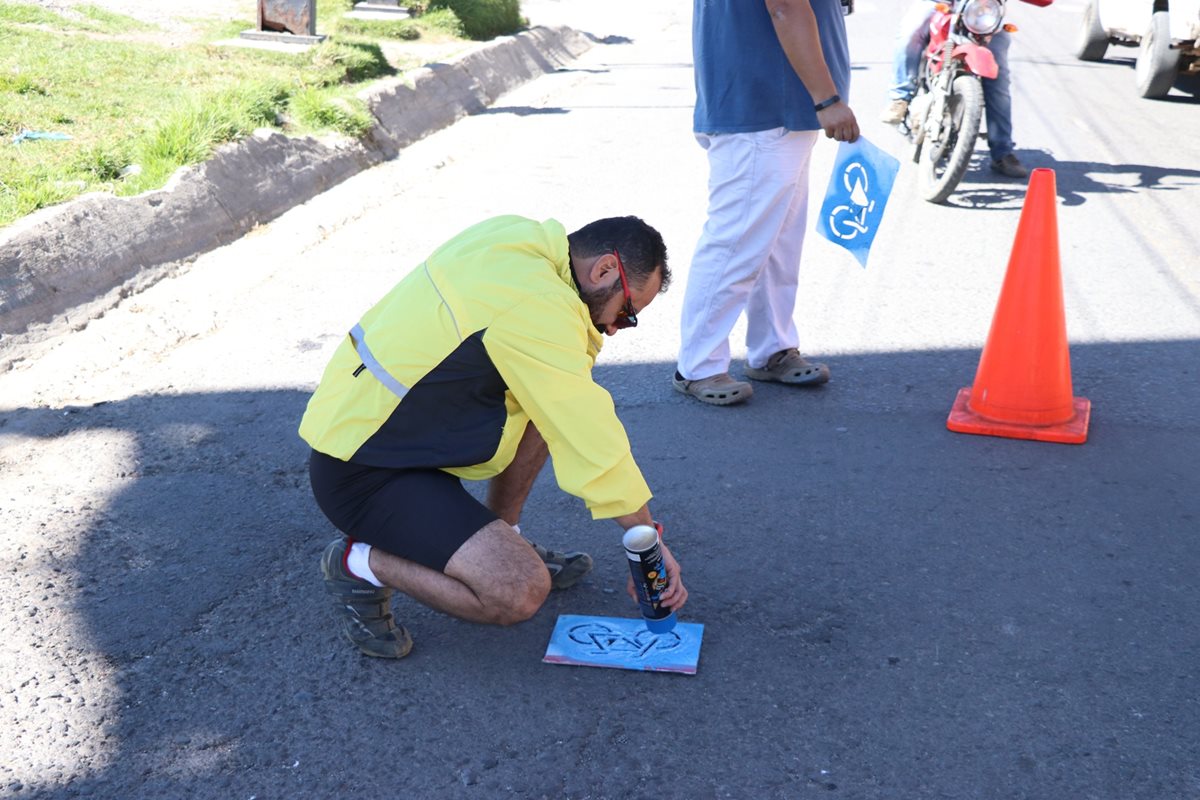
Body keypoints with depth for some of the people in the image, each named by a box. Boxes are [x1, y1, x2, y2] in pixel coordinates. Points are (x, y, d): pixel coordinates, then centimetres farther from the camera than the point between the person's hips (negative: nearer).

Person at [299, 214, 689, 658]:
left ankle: (504, 544, 16)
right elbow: (592, 439, -20)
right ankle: (359, 563, 0)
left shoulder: (514, 237, 2)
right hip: (359, 474, -10)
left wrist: (586, 327, -7)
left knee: (550, 397, 9)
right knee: (521, 592, -21)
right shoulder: (537, 304, -25)